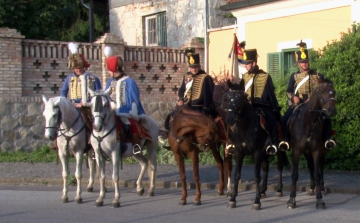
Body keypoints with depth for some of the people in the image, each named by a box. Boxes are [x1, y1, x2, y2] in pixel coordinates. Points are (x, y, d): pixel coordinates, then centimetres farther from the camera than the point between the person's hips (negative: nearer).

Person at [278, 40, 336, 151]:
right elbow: (288, 91, 7)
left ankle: (327, 139, -11)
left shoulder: (318, 76, 7)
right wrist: (293, 97, -16)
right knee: (284, 120, -22)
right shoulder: (294, 76, 9)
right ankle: (286, 140, -6)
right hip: (297, 104, 1)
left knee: (326, 118, -25)